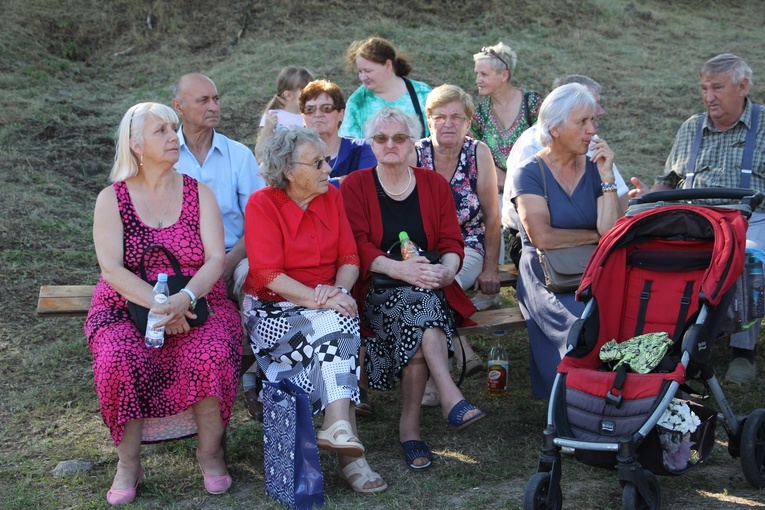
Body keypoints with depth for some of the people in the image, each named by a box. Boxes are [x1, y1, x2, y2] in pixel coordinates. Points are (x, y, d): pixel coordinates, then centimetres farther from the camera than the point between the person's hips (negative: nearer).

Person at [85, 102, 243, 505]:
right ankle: (128, 462, -13)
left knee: (212, 353, -31)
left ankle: (210, 451, -9)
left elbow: (216, 259, -4)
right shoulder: (112, 199, 3)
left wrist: (184, 299, -23)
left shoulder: (199, 193, 7)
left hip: (197, 303, 1)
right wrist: (158, 305, -22)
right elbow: (112, 268, -7)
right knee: (119, 358, -32)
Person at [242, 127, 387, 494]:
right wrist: (320, 300, -26)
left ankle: (338, 426, -38)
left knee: (334, 334, -31)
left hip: (327, 308, 4)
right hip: (274, 310, -4)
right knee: (335, 328, -31)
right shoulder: (262, 205, -8)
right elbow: (268, 274, -16)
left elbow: (350, 259, 4)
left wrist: (338, 290, -18)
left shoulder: (332, 197, 7)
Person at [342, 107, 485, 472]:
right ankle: (450, 398, -42)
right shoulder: (355, 186, 7)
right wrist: (400, 269, -24)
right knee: (420, 305, -35)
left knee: (419, 312, -33)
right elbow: (357, 245, -6)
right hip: (377, 291, -2)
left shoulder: (434, 184, 15)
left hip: (430, 288, 2)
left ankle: (410, 423, -28)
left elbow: (452, 242, 7)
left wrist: (446, 269, -17)